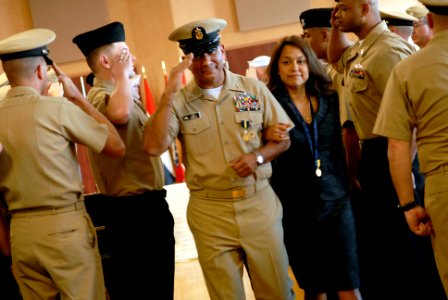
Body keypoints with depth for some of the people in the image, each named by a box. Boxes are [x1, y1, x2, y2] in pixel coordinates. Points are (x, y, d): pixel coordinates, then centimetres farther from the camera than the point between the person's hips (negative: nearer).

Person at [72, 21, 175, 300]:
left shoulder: (120, 94, 15)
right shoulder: (101, 97, -18)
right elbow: (120, 113, -42)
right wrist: (122, 75, -28)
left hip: (148, 206, 10)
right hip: (135, 211, -10)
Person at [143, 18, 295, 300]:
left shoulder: (254, 88, 3)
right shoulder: (178, 101, -2)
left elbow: (284, 138, 8)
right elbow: (154, 147, -16)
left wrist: (258, 156, -12)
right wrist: (169, 93, -20)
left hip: (259, 204, 1)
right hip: (210, 212, -1)